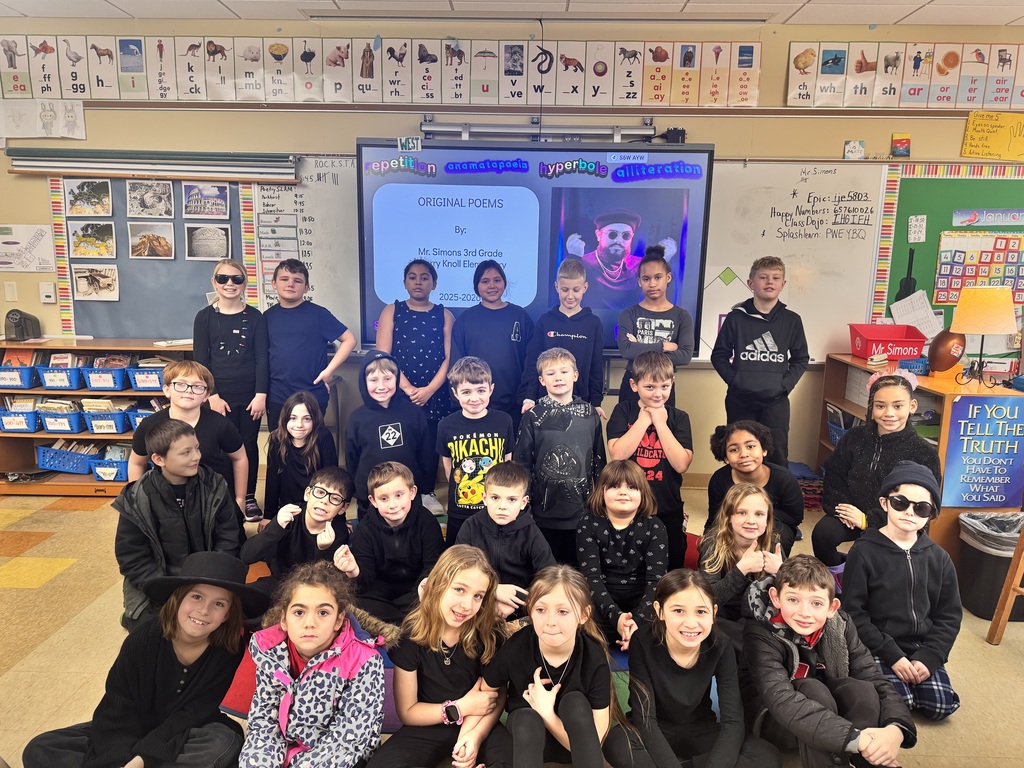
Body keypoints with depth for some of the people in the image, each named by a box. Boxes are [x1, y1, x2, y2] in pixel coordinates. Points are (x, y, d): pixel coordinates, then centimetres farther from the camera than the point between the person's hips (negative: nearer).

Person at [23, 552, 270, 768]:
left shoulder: (230, 653, -21)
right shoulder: (144, 638, -17)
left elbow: (192, 718, -21)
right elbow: (117, 710, -17)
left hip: (187, 740, -2)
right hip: (136, 732, 3)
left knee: (224, 742, -37)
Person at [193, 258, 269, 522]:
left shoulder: (254, 317, 3)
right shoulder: (205, 317, 1)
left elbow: (262, 358, 1)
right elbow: (200, 360, -1)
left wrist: (261, 395, -6)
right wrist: (212, 396, -9)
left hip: (250, 395, 1)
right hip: (220, 396, -1)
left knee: (249, 445, 8)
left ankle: (249, 497, 22)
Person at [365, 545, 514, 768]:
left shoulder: (490, 631, -14)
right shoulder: (410, 634, -16)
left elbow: (498, 695, -5)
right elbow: (407, 711, -6)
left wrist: (476, 734, -25)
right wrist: (460, 709, -16)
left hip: (479, 725, -1)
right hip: (427, 728, 1)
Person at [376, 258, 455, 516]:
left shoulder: (444, 316, 7)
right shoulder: (392, 312, 5)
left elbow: (449, 358, 1)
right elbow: (382, 356, -4)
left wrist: (429, 390, -12)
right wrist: (407, 388, -13)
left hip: (435, 395, 1)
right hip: (398, 394, -1)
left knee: (430, 444, 5)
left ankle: (427, 494, 21)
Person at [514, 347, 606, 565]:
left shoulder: (590, 415, 2)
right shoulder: (533, 417, -4)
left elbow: (599, 461, 8)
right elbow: (521, 463, -1)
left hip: (582, 510, 2)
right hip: (545, 512, -1)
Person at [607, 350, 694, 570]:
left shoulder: (679, 417, -2)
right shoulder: (623, 411, -3)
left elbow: (681, 464, -14)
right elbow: (617, 454, -18)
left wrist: (660, 423, -15)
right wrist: (644, 420, -14)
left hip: (668, 510, 1)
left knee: (671, 567, 15)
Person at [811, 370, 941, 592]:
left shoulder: (924, 453, -7)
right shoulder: (854, 438, 3)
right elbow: (834, 476, 7)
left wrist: (868, 520, -17)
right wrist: (841, 507, -12)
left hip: (890, 524, -2)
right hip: (850, 513, 3)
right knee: (822, 533, -25)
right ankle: (836, 571, 8)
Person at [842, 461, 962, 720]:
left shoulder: (938, 557, 2)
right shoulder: (864, 551, -12)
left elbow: (950, 615, 6)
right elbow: (853, 613, -12)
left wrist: (928, 657, -8)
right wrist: (892, 655, -16)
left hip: (921, 646, 4)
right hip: (877, 646, -4)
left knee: (941, 706, -12)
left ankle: (910, 676, 17)